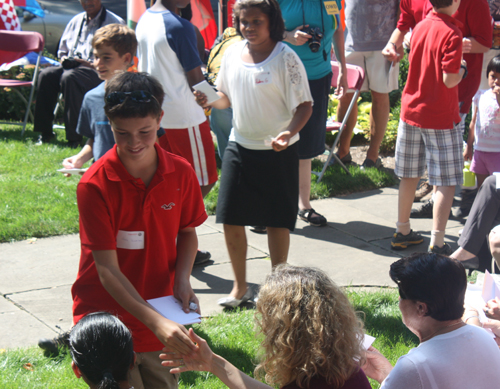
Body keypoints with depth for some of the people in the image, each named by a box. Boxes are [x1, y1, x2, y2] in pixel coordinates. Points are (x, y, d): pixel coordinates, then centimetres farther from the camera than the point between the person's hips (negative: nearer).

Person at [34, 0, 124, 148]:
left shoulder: (114, 22, -1)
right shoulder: (76, 21, 20)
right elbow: (62, 51, 27)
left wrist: (89, 64, -19)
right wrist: (64, 59, 2)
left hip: (97, 72, -6)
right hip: (72, 67, 6)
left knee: (69, 77, -35)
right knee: (46, 75, -22)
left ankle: (74, 136, -33)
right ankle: (45, 131, -16)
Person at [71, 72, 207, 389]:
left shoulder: (181, 173, -4)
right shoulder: (95, 185, -17)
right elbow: (108, 271, -19)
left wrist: (182, 279, -7)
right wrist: (155, 321, -29)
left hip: (162, 320, 4)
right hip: (106, 322, -4)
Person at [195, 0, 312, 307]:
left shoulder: (285, 58, -13)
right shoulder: (233, 54, 3)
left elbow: (304, 105, -12)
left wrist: (289, 133, -30)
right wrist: (209, 100, -7)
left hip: (278, 152, -5)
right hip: (239, 147, 5)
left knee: (277, 221, 4)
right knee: (231, 219, 5)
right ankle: (240, 287, 21)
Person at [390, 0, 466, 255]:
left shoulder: (420, 27, 5)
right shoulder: (451, 34, -16)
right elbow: (450, 79, -21)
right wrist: (462, 67, 0)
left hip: (411, 111, 7)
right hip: (440, 118, -7)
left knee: (409, 177, 16)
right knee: (446, 183, 0)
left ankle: (402, 232, 27)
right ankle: (437, 243, -4)